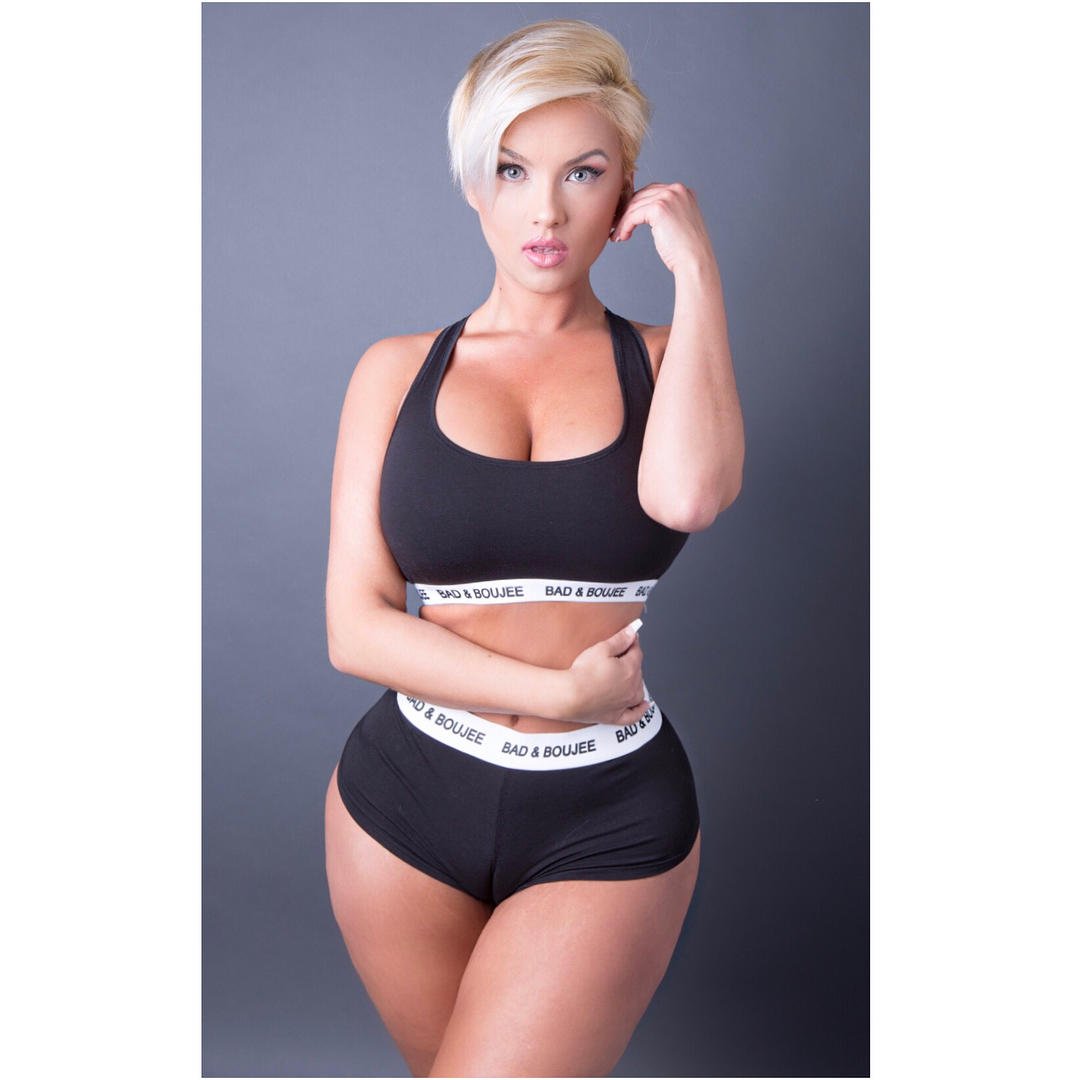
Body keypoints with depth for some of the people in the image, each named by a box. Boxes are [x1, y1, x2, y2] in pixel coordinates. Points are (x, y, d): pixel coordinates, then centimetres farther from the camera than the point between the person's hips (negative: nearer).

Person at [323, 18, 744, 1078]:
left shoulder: (666, 357, 2)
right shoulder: (398, 370, 2)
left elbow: (687, 492, -23)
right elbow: (355, 626, -4)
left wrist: (697, 272, -14)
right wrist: (560, 692, -12)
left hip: (611, 819, -1)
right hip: (407, 797, 2)